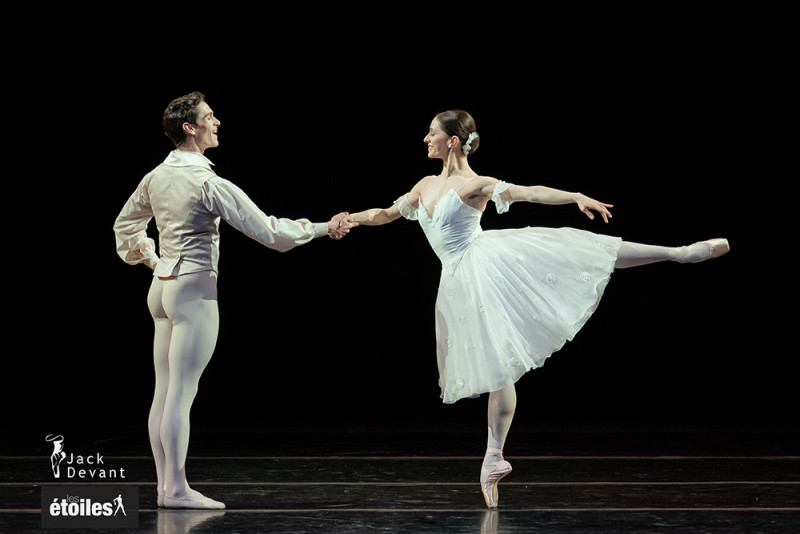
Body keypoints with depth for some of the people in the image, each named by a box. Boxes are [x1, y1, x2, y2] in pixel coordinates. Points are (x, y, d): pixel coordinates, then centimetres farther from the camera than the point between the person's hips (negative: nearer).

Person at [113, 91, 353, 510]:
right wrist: (324, 229, -7)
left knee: (164, 392, 8)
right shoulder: (208, 183, -16)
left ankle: (165, 484, 12)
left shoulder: (157, 177, 9)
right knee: (182, 392, -8)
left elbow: (125, 223, 25)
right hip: (195, 289, -8)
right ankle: (176, 489, -6)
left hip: (162, 287, 8)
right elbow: (265, 229, -15)